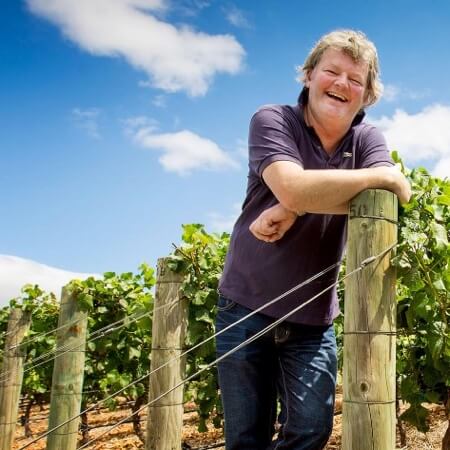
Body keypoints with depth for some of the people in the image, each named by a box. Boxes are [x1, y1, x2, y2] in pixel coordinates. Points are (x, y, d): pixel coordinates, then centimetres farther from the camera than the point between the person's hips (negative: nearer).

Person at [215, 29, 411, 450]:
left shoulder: (367, 139, 3)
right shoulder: (272, 120, -8)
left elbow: (397, 194, -19)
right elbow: (293, 188, -28)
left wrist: (294, 209, -26)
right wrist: (379, 177, -17)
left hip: (312, 319, 3)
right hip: (247, 308, -2)